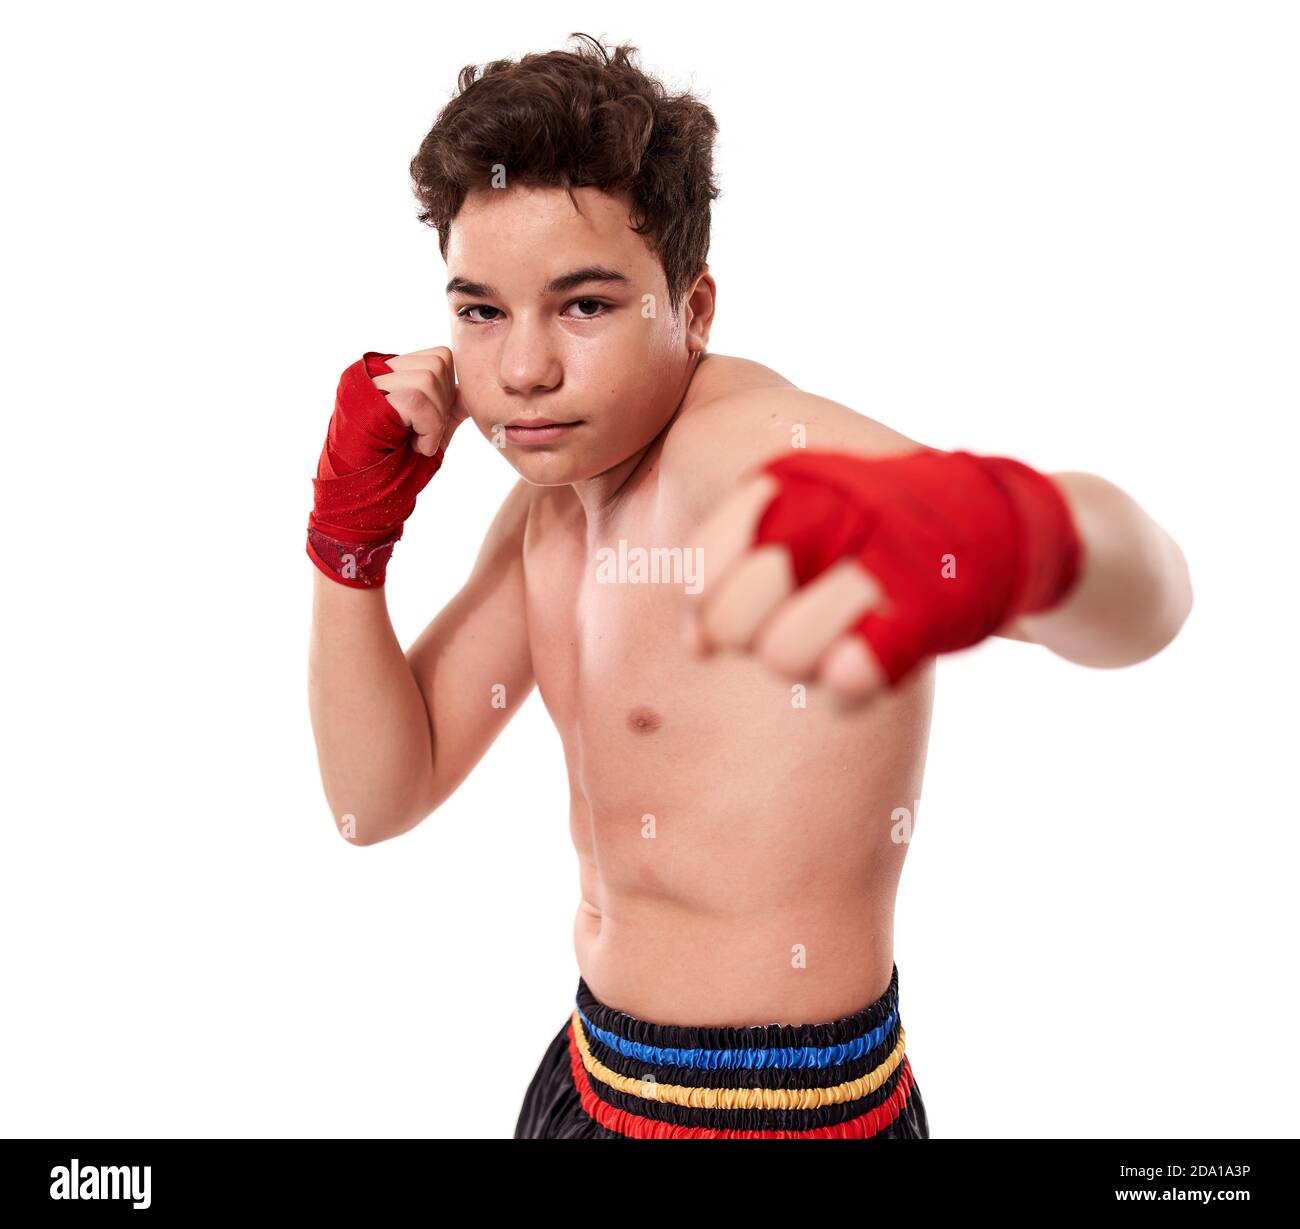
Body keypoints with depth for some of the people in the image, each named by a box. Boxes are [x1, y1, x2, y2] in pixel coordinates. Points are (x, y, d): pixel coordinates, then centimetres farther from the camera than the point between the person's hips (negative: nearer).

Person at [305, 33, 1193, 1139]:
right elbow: (379, 797, 1)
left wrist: (1001, 526, -62)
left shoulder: (753, 450, -24)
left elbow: (1144, 593, -39)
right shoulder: (545, 512, 0)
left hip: (785, 1110, -7)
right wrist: (352, 532, -11)